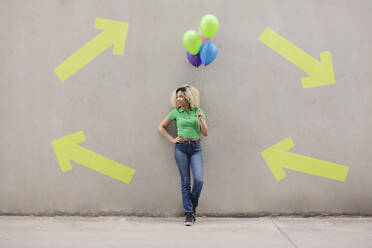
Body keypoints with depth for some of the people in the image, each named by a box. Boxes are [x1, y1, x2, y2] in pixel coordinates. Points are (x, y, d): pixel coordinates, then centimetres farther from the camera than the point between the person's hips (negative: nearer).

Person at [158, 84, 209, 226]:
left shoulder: (198, 111, 5)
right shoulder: (175, 112, 4)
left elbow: (205, 133, 2)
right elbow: (161, 127, 13)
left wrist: (200, 119, -13)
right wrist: (172, 140, 3)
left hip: (195, 148, 0)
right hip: (181, 148, 0)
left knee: (199, 180, -13)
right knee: (185, 181, -1)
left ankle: (193, 205, 13)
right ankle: (189, 213, 6)